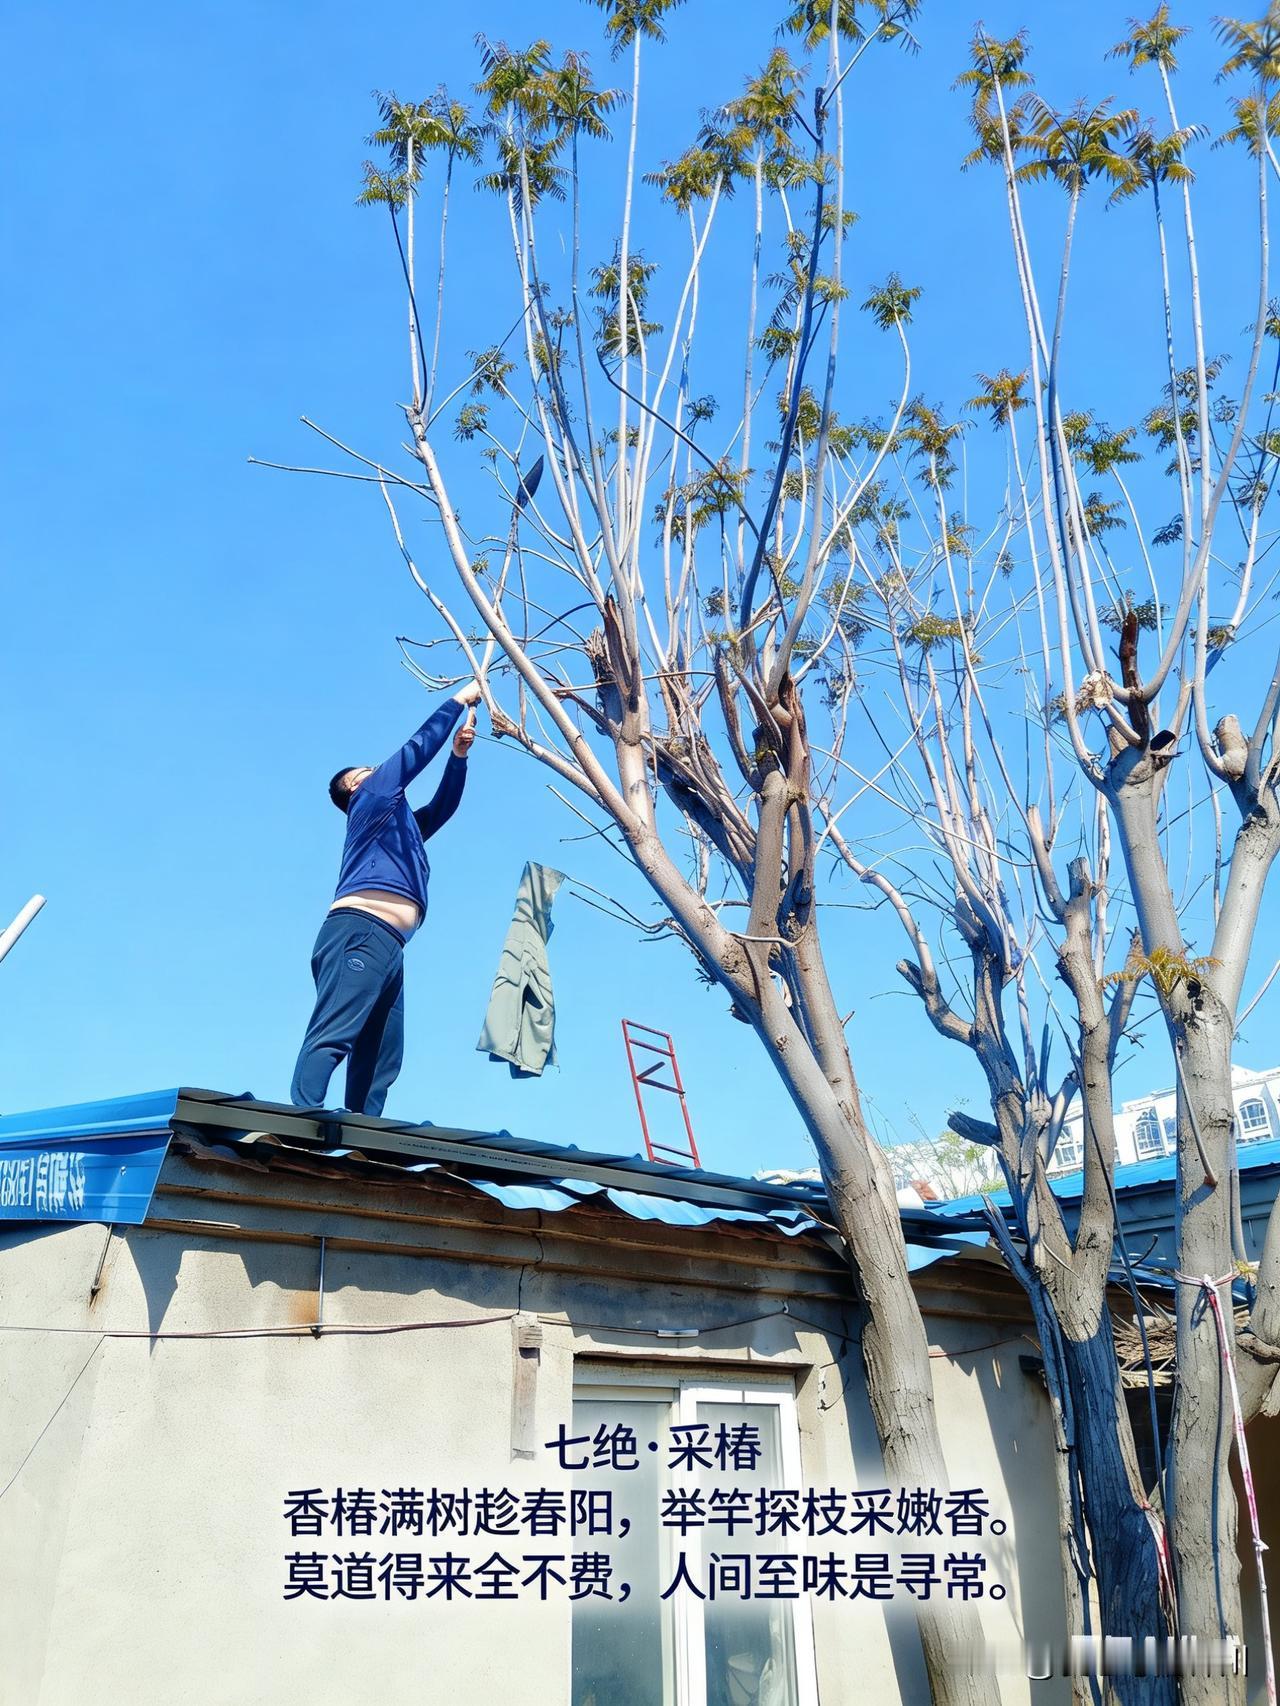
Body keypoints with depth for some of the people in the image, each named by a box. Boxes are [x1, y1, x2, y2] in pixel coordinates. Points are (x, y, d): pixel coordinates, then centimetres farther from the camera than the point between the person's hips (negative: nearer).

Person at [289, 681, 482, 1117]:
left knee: (379, 1060, -2)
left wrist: (459, 754, 29)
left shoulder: (401, 825, 36)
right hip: (358, 932, -9)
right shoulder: (372, 798, 15)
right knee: (332, 1036, -23)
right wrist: (460, 700, 26)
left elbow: (444, 806, 41)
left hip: (387, 947, 9)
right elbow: (417, 747, 16)